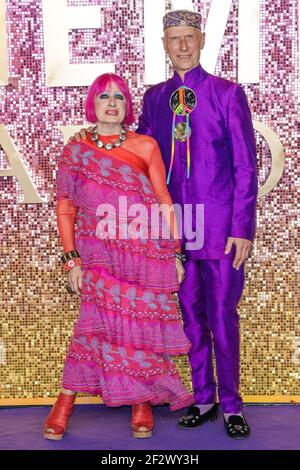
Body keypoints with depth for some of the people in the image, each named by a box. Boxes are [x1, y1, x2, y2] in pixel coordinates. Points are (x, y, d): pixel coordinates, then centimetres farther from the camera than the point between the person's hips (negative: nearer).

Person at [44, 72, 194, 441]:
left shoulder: (146, 146, 3)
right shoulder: (75, 152, 5)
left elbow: (163, 201, 4)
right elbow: (65, 209, 5)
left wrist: (175, 254, 2)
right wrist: (71, 260, -1)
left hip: (147, 254, 1)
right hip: (99, 255, 0)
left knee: (141, 325, 3)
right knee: (101, 322, -5)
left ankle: (142, 402, 20)